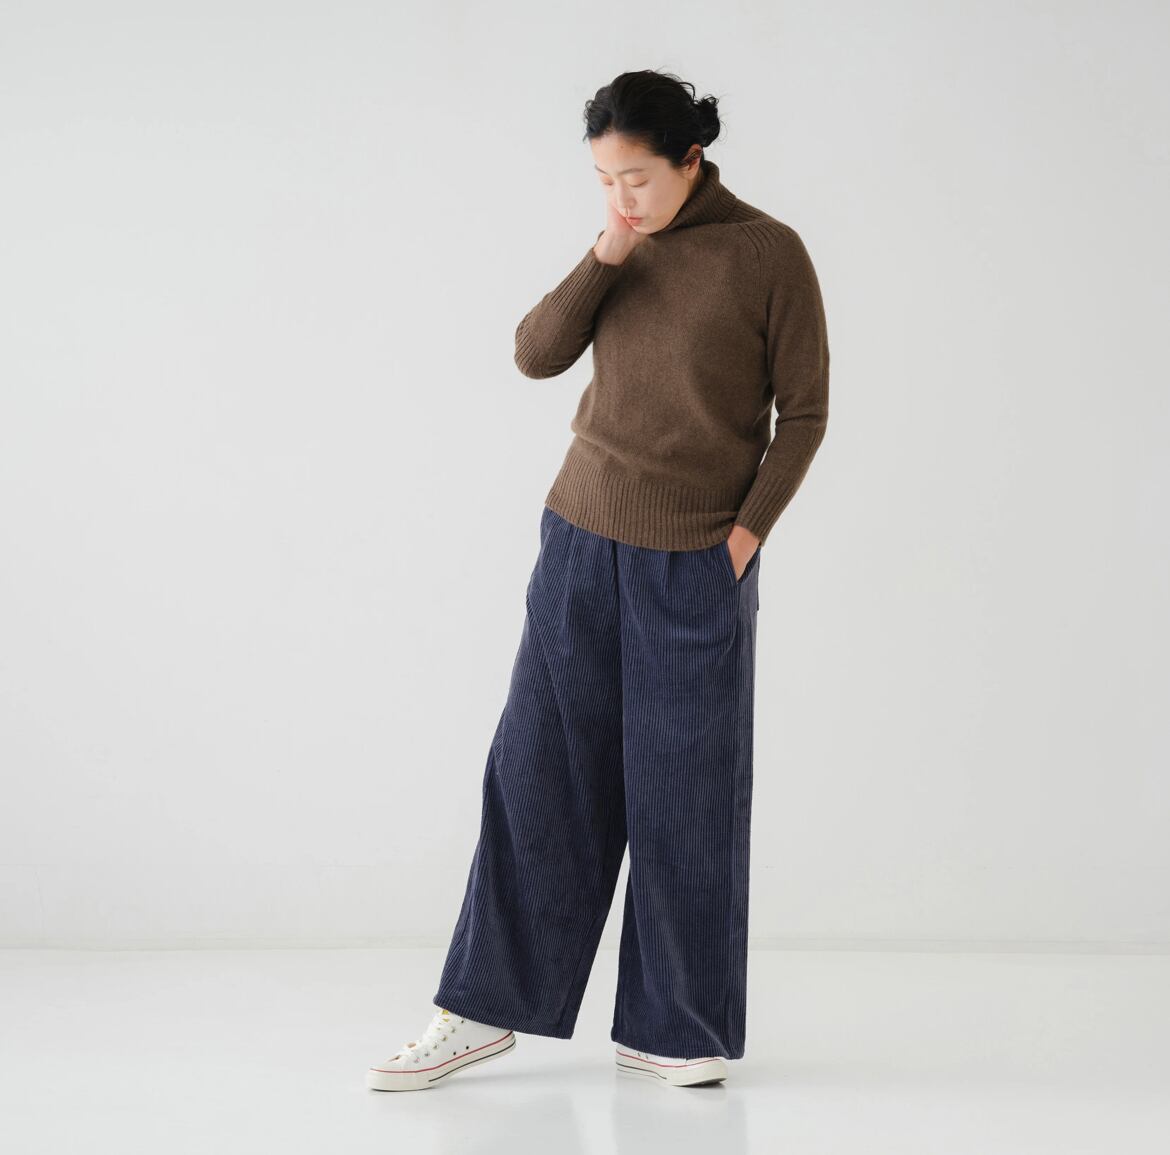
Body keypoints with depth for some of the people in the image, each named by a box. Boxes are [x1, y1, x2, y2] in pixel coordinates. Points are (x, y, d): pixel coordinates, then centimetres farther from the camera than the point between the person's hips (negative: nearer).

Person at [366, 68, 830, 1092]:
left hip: (697, 565, -4)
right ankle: (483, 1009, 14)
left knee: (683, 792, 3)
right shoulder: (628, 249, 7)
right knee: (538, 769, 5)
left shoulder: (770, 255, -7)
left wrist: (748, 529, -10)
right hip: (582, 542, 4)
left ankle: (673, 1030, 16)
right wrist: (604, 261, -11)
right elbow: (537, 355, 1)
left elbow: (804, 411, -3)